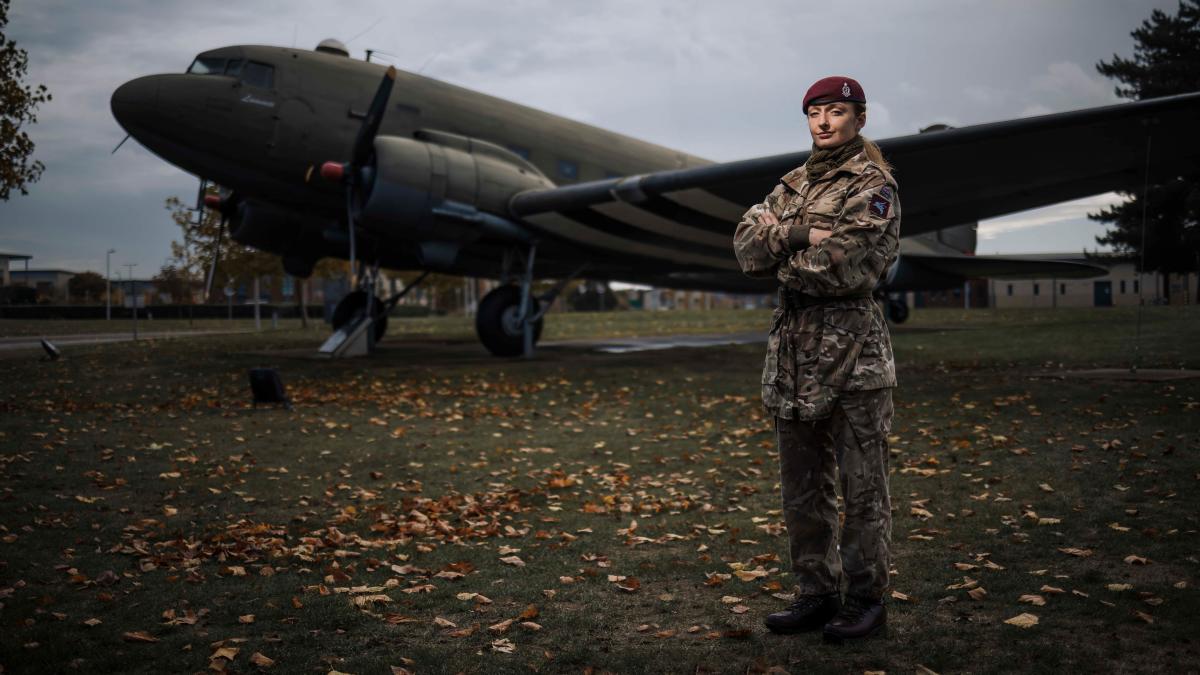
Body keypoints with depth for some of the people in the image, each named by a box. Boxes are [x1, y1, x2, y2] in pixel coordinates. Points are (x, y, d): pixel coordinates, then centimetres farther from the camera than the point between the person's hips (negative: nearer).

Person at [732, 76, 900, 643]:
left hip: (851, 345, -7)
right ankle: (815, 594, 23)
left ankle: (866, 600, 12)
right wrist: (798, 232, -12)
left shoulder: (873, 185, -3)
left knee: (861, 484, 1)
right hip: (791, 341, 7)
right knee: (802, 485, 12)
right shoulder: (794, 185, 17)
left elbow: (842, 264, -16)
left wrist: (782, 262, -2)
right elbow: (746, 246, 3)